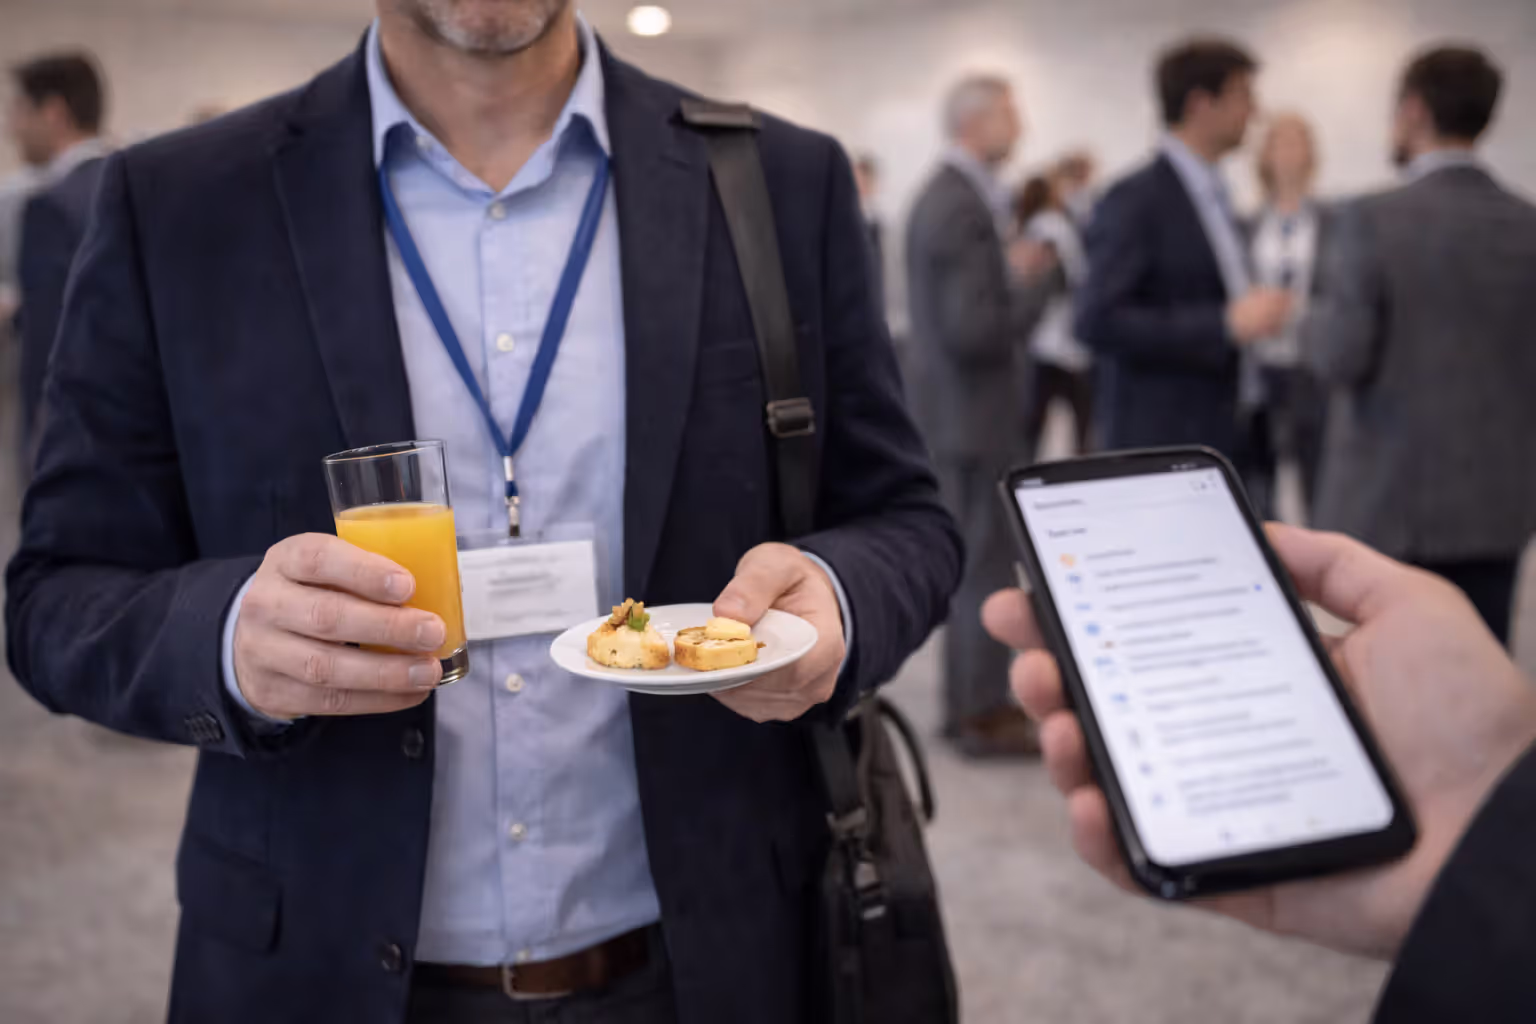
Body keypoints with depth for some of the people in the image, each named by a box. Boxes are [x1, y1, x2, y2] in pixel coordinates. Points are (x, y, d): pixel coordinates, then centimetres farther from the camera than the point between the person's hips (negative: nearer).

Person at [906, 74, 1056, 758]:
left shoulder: (941, 196, 12)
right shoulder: (964, 209, -20)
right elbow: (972, 329, -25)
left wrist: (1011, 270, 9)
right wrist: (1036, 282, -12)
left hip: (953, 407, 10)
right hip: (975, 411, -10)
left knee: (972, 562, 17)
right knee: (986, 566, -1)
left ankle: (969, 701, 27)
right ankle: (985, 715, 9)